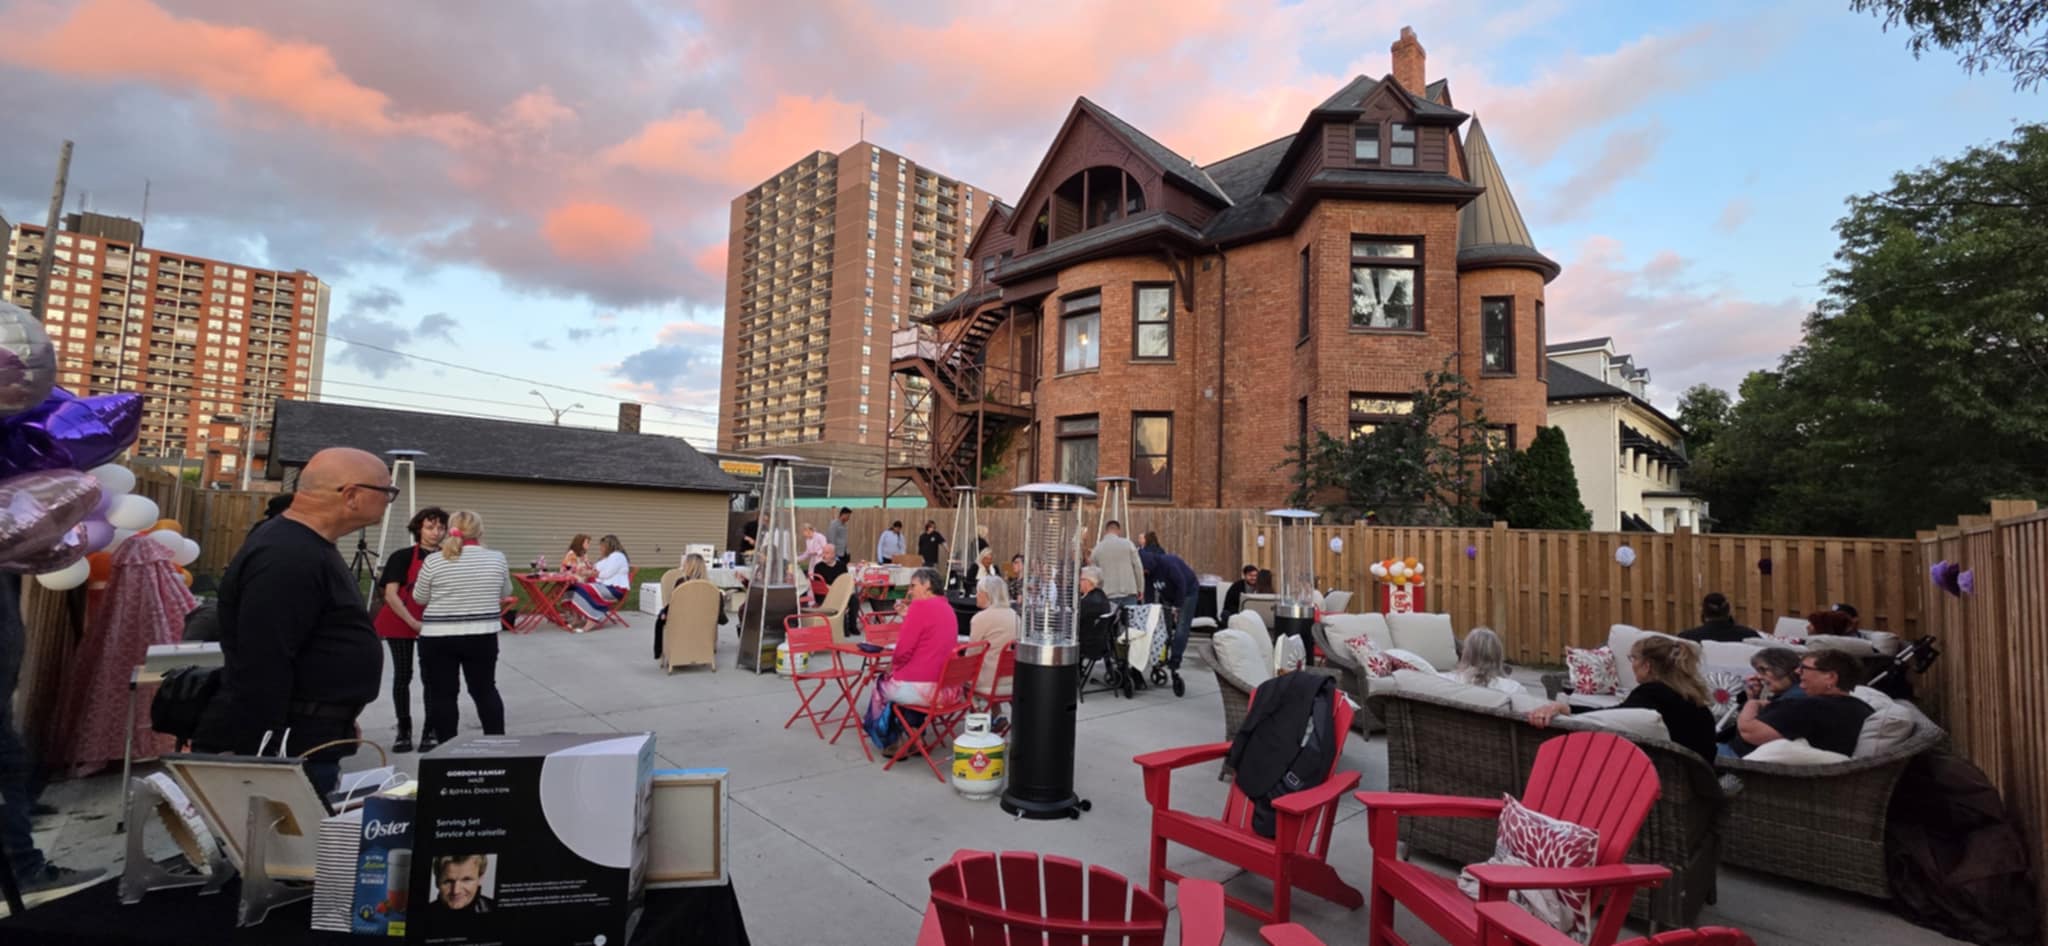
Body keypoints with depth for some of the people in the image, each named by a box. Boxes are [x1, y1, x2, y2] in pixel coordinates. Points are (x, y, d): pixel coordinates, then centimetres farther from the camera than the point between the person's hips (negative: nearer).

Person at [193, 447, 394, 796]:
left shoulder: (306, 548, 13)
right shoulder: (286, 559, -21)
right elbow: (262, 669, -25)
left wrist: (339, 724, 23)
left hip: (309, 745, 10)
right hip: (286, 753, -10)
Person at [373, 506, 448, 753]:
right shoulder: (403, 556, -5)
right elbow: (391, 594, -9)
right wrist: (413, 622, -17)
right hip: (400, 623, -1)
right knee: (403, 675, 4)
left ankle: (431, 731, 9)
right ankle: (404, 731, 13)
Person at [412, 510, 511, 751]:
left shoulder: (434, 562, -8)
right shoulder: (497, 558, -4)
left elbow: (420, 598, 5)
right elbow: (505, 593, 11)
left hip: (438, 638, -2)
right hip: (482, 637, 2)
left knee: (442, 694, 8)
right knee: (485, 690, 12)